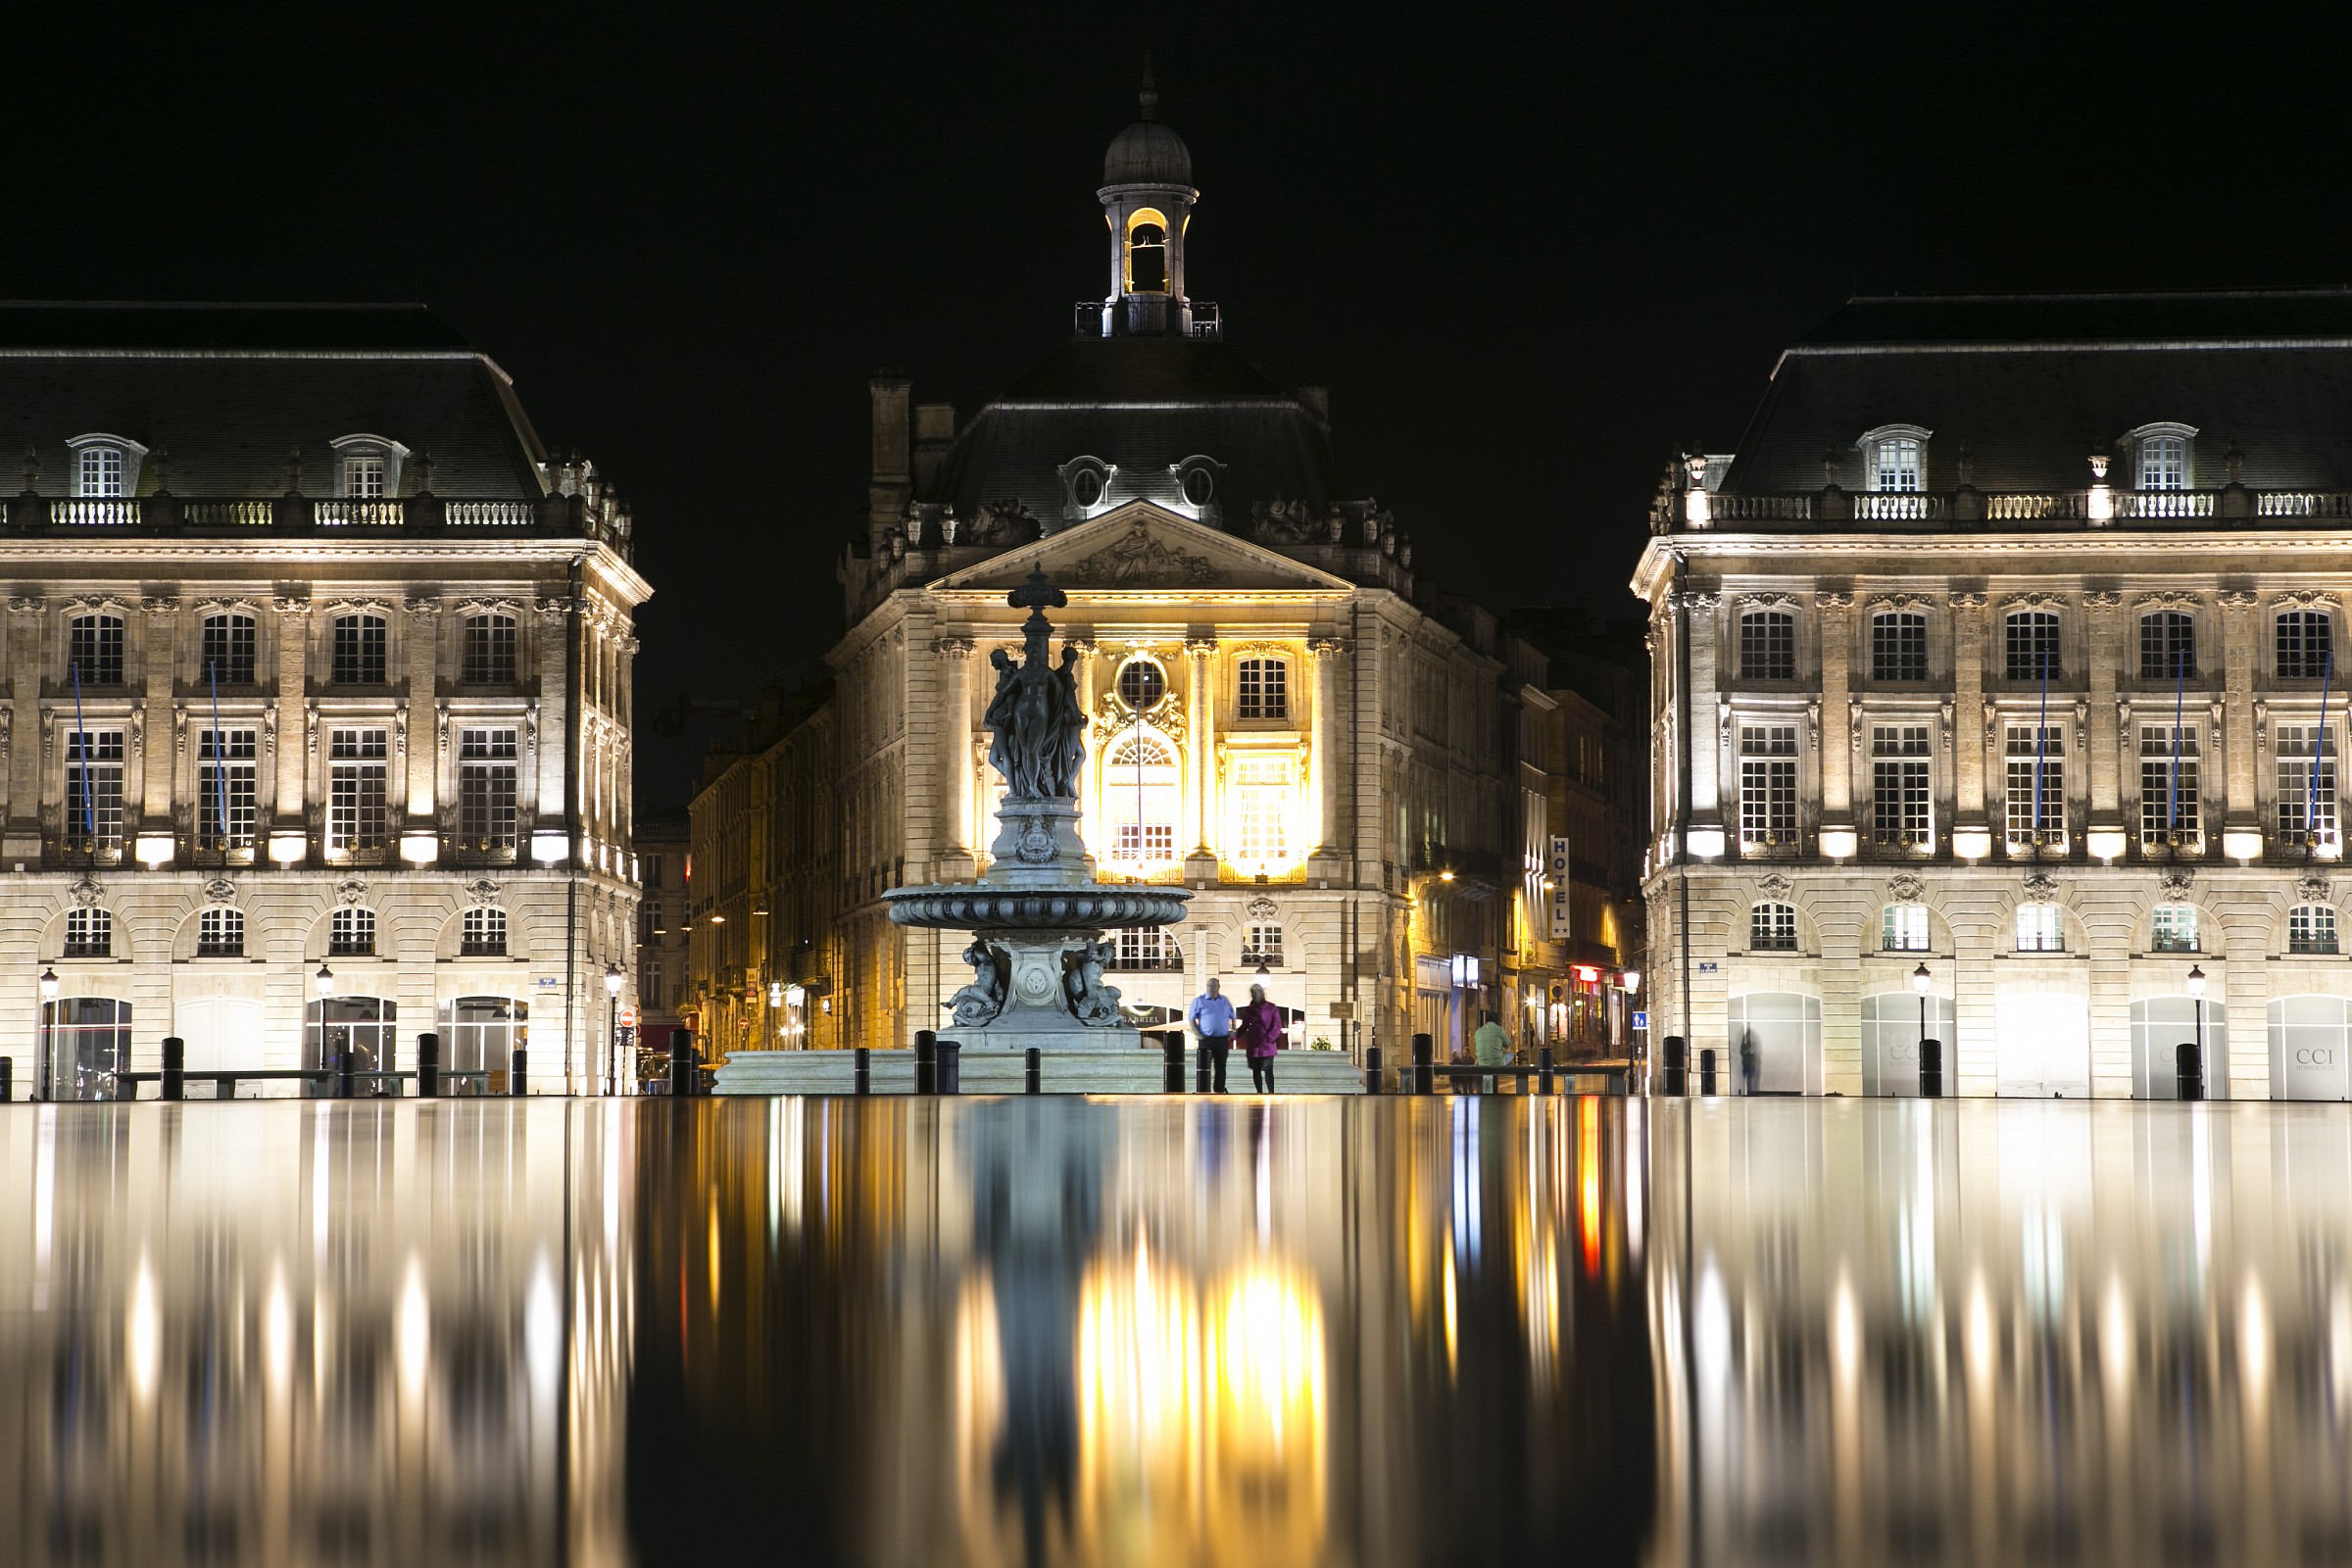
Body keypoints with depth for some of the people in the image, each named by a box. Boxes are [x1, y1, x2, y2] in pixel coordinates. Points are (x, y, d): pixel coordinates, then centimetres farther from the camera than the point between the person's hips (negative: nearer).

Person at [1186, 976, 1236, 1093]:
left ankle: (1220, 1091, 14)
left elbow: (1232, 1017, 20)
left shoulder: (1225, 1001, 12)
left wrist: (1233, 1031, 5)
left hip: (1222, 1040, 3)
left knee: (1221, 1067, 7)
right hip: (1206, 1039, -3)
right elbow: (1191, 1019, 2)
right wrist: (1198, 1034, -9)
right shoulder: (1199, 1001, 2)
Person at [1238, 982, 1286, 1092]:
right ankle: (1259, 1094, 16)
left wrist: (1269, 1038, -16)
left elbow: (1277, 1026, -3)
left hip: (1267, 1046, -4)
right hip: (1253, 1046, 4)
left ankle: (1271, 1094, -16)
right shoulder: (1249, 1010, 11)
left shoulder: (1271, 1008, 1)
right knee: (1256, 1071, 7)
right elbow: (1244, 1026, 15)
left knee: (1268, 1070, -12)